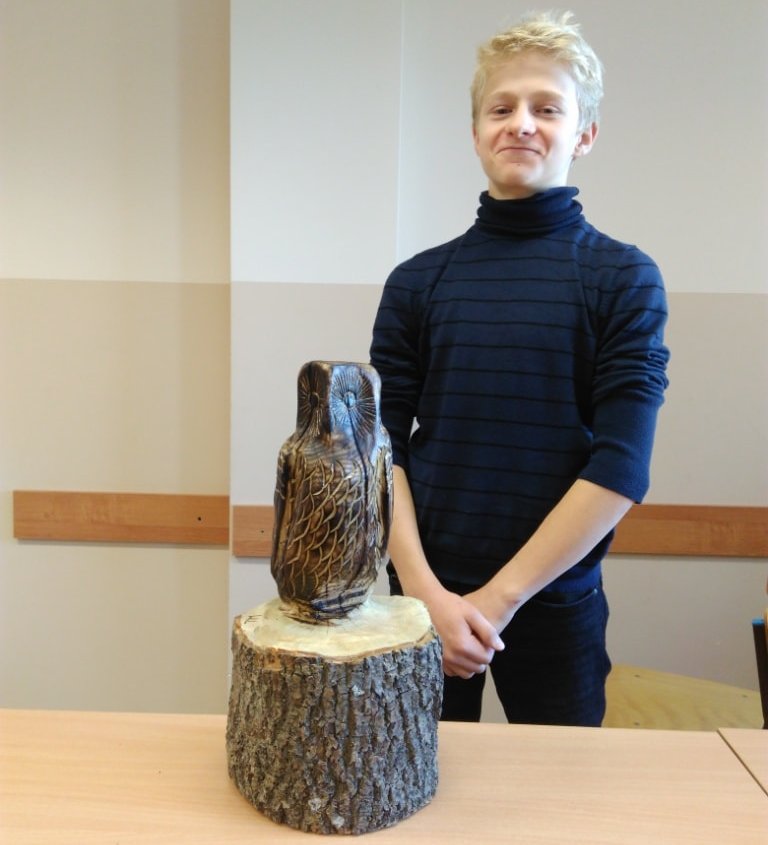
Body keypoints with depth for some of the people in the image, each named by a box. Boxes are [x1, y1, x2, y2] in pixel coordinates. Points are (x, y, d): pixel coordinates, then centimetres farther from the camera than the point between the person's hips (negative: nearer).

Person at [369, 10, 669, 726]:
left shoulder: (624, 280, -4)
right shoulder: (416, 282, 2)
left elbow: (620, 467, -10)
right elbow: (382, 448, -1)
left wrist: (499, 598, -13)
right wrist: (426, 590, -12)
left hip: (556, 603, -1)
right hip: (425, 598, 2)